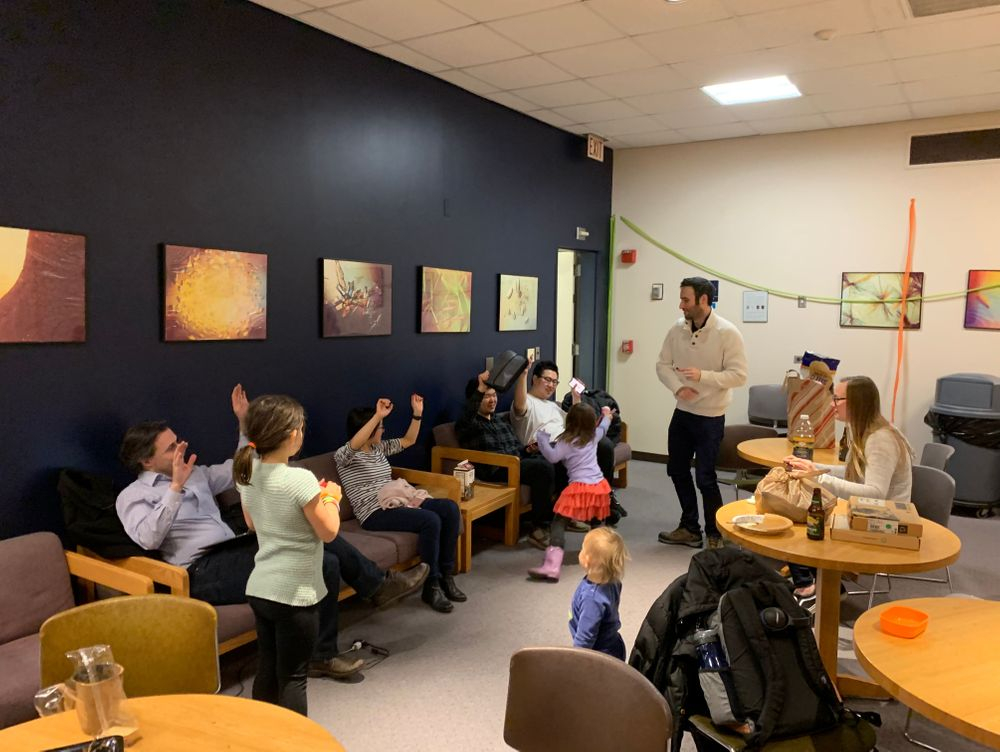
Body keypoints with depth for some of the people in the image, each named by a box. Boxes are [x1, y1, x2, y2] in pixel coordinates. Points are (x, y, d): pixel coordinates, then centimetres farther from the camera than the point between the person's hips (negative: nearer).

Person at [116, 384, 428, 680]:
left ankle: (379, 585, 11)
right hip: (205, 571, -8)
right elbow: (148, 538, -20)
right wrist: (176, 487, -26)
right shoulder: (132, 496, -2)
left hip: (232, 550, 8)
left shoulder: (195, 474, 18)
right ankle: (321, 656, -7)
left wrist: (244, 422, 17)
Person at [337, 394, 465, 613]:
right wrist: (378, 416, -38)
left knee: (450, 508, -12)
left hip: (397, 502, 9)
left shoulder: (380, 447, 18)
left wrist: (417, 413, 12)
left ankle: (446, 575, -5)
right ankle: (431, 586, -16)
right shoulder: (345, 455, -7)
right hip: (375, 514, -9)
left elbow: (408, 441, 25)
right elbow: (354, 444, -31)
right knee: (431, 520, -30)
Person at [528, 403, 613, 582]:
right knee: (596, 522, 32)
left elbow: (552, 456, -14)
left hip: (580, 488, -7)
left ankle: (552, 566, -25)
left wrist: (542, 437, -3)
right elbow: (602, 428, 37)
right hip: (599, 486, 7)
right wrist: (607, 416, 58)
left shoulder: (567, 442, -3)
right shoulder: (593, 436, 15)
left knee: (559, 523, -11)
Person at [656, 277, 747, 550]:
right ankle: (689, 528, 31)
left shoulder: (727, 333, -16)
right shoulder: (677, 328, -2)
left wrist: (703, 376, -29)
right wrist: (678, 387, -15)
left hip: (710, 416, -6)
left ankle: (715, 535, 17)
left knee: (705, 477, -3)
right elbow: (663, 364, 3)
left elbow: (739, 375, -18)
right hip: (682, 412, 6)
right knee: (677, 470, 14)